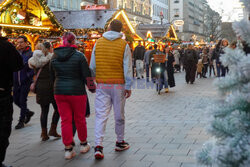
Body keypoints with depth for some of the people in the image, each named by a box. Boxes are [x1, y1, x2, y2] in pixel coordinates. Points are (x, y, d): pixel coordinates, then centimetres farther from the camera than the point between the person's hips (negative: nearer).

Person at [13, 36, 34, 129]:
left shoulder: (30, 54, -7)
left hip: (25, 82, -5)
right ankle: (28, 113, 32)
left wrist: (28, 76, -16)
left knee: (22, 101, -2)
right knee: (16, 100, 9)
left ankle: (21, 121, 10)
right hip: (16, 82, 5)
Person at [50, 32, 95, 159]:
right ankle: (83, 144, 26)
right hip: (77, 91, -3)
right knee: (79, 119, 12)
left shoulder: (54, 57, 3)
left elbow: (52, 76, 12)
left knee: (65, 120, 6)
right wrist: (92, 88, 7)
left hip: (59, 92, 3)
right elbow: (87, 76, -8)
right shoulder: (79, 56, -9)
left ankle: (68, 149, 5)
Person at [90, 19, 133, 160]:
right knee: (119, 115, 12)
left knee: (101, 115, 0)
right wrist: (128, 86, -3)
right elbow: (127, 68, -6)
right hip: (118, 85, -2)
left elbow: (92, 66, 6)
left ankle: (98, 145, -10)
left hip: (102, 85, 2)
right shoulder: (124, 45, -4)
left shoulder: (98, 43, 4)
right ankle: (120, 142, 26)